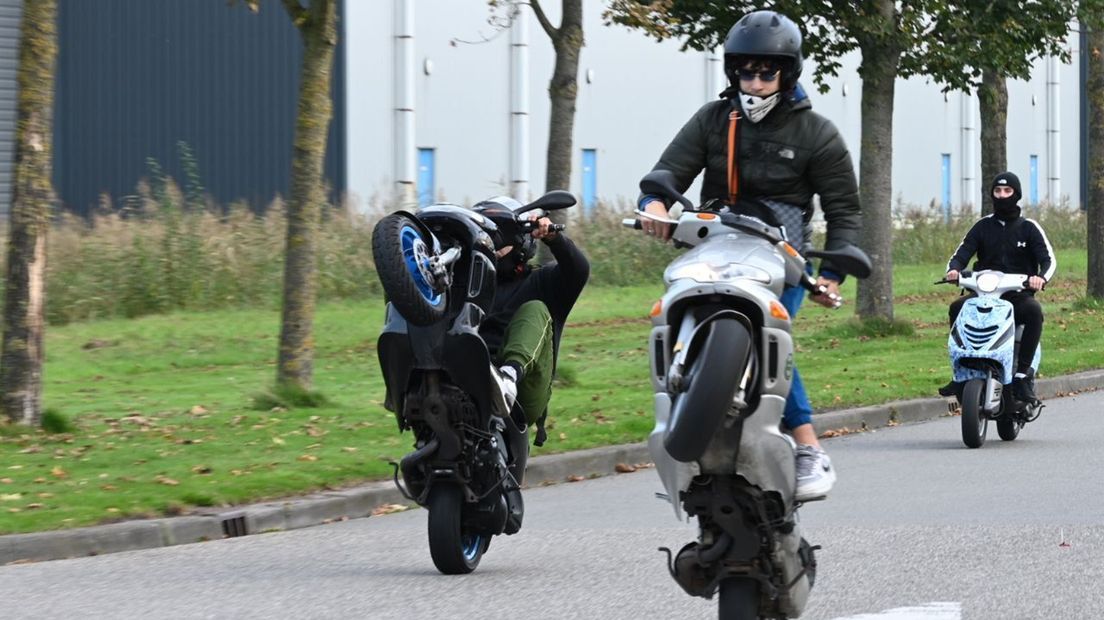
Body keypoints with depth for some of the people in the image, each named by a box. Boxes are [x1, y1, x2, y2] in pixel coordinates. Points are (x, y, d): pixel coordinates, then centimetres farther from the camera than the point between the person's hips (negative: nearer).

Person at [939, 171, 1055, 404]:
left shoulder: (1029, 228, 6)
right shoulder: (982, 226, 12)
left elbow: (1048, 259, -3)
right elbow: (961, 254, 6)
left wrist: (1041, 277, -27)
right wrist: (954, 270, -20)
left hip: (1018, 295, -2)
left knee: (1034, 311, -36)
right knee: (957, 308, -28)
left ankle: (1022, 375, -34)